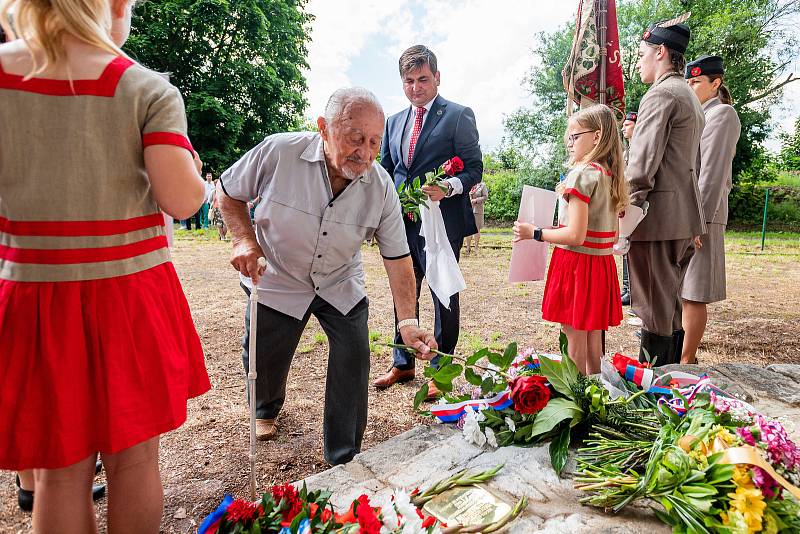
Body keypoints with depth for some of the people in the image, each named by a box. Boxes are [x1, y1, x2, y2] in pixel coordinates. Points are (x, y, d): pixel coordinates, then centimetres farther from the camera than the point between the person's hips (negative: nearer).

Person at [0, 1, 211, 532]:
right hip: (129, 294, -1)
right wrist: (196, 171, 7)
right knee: (134, 459, 15)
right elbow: (182, 200, -14)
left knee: (61, 472, 17)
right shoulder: (149, 90, -6)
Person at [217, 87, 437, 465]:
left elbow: (397, 257, -16)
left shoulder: (381, 186, -20)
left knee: (354, 358, -8)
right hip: (277, 279, 0)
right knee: (264, 361, 14)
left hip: (341, 286, 1)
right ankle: (266, 409, 53)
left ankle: (345, 461, 14)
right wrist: (245, 239, -23)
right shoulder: (279, 151, -25)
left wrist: (407, 321, -24)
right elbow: (228, 192, -8)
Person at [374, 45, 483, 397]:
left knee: (443, 296, 3)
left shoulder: (459, 116, -2)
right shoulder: (394, 122, 16)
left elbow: (474, 167, -7)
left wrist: (449, 187, -26)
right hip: (401, 223, 6)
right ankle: (402, 364, 32)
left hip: (441, 222, -6)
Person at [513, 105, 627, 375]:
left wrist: (534, 233, -13)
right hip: (602, 264, 8)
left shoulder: (582, 173, -16)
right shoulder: (611, 175, 10)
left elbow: (575, 235, -22)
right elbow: (614, 234, 14)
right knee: (593, 340, 17)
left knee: (575, 340, 3)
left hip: (576, 263, -8)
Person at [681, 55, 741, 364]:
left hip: (699, 213, -9)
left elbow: (713, 173, -14)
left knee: (693, 293, -5)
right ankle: (682, 350, 23)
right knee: (683, 289, 13)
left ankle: (686, 361, 2)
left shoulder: (722, 113, -5)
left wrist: (697, 221, -19)